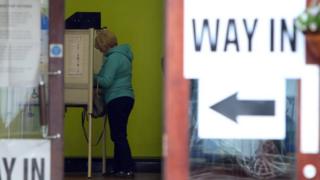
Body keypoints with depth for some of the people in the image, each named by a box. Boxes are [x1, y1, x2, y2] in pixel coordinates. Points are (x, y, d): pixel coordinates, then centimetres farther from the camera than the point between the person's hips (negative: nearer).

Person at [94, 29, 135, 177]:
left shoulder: (114, 57, -13)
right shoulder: (122, 55, 18)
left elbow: (106, 81, -18)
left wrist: (94, 78, -1)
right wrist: (97, 77, 16)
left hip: (118, 100, -10)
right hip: (125, 98, 10)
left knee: (118, 136, -8)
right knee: (118, 136, 12)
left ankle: (127, 169, -8)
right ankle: (118, 168, 15)